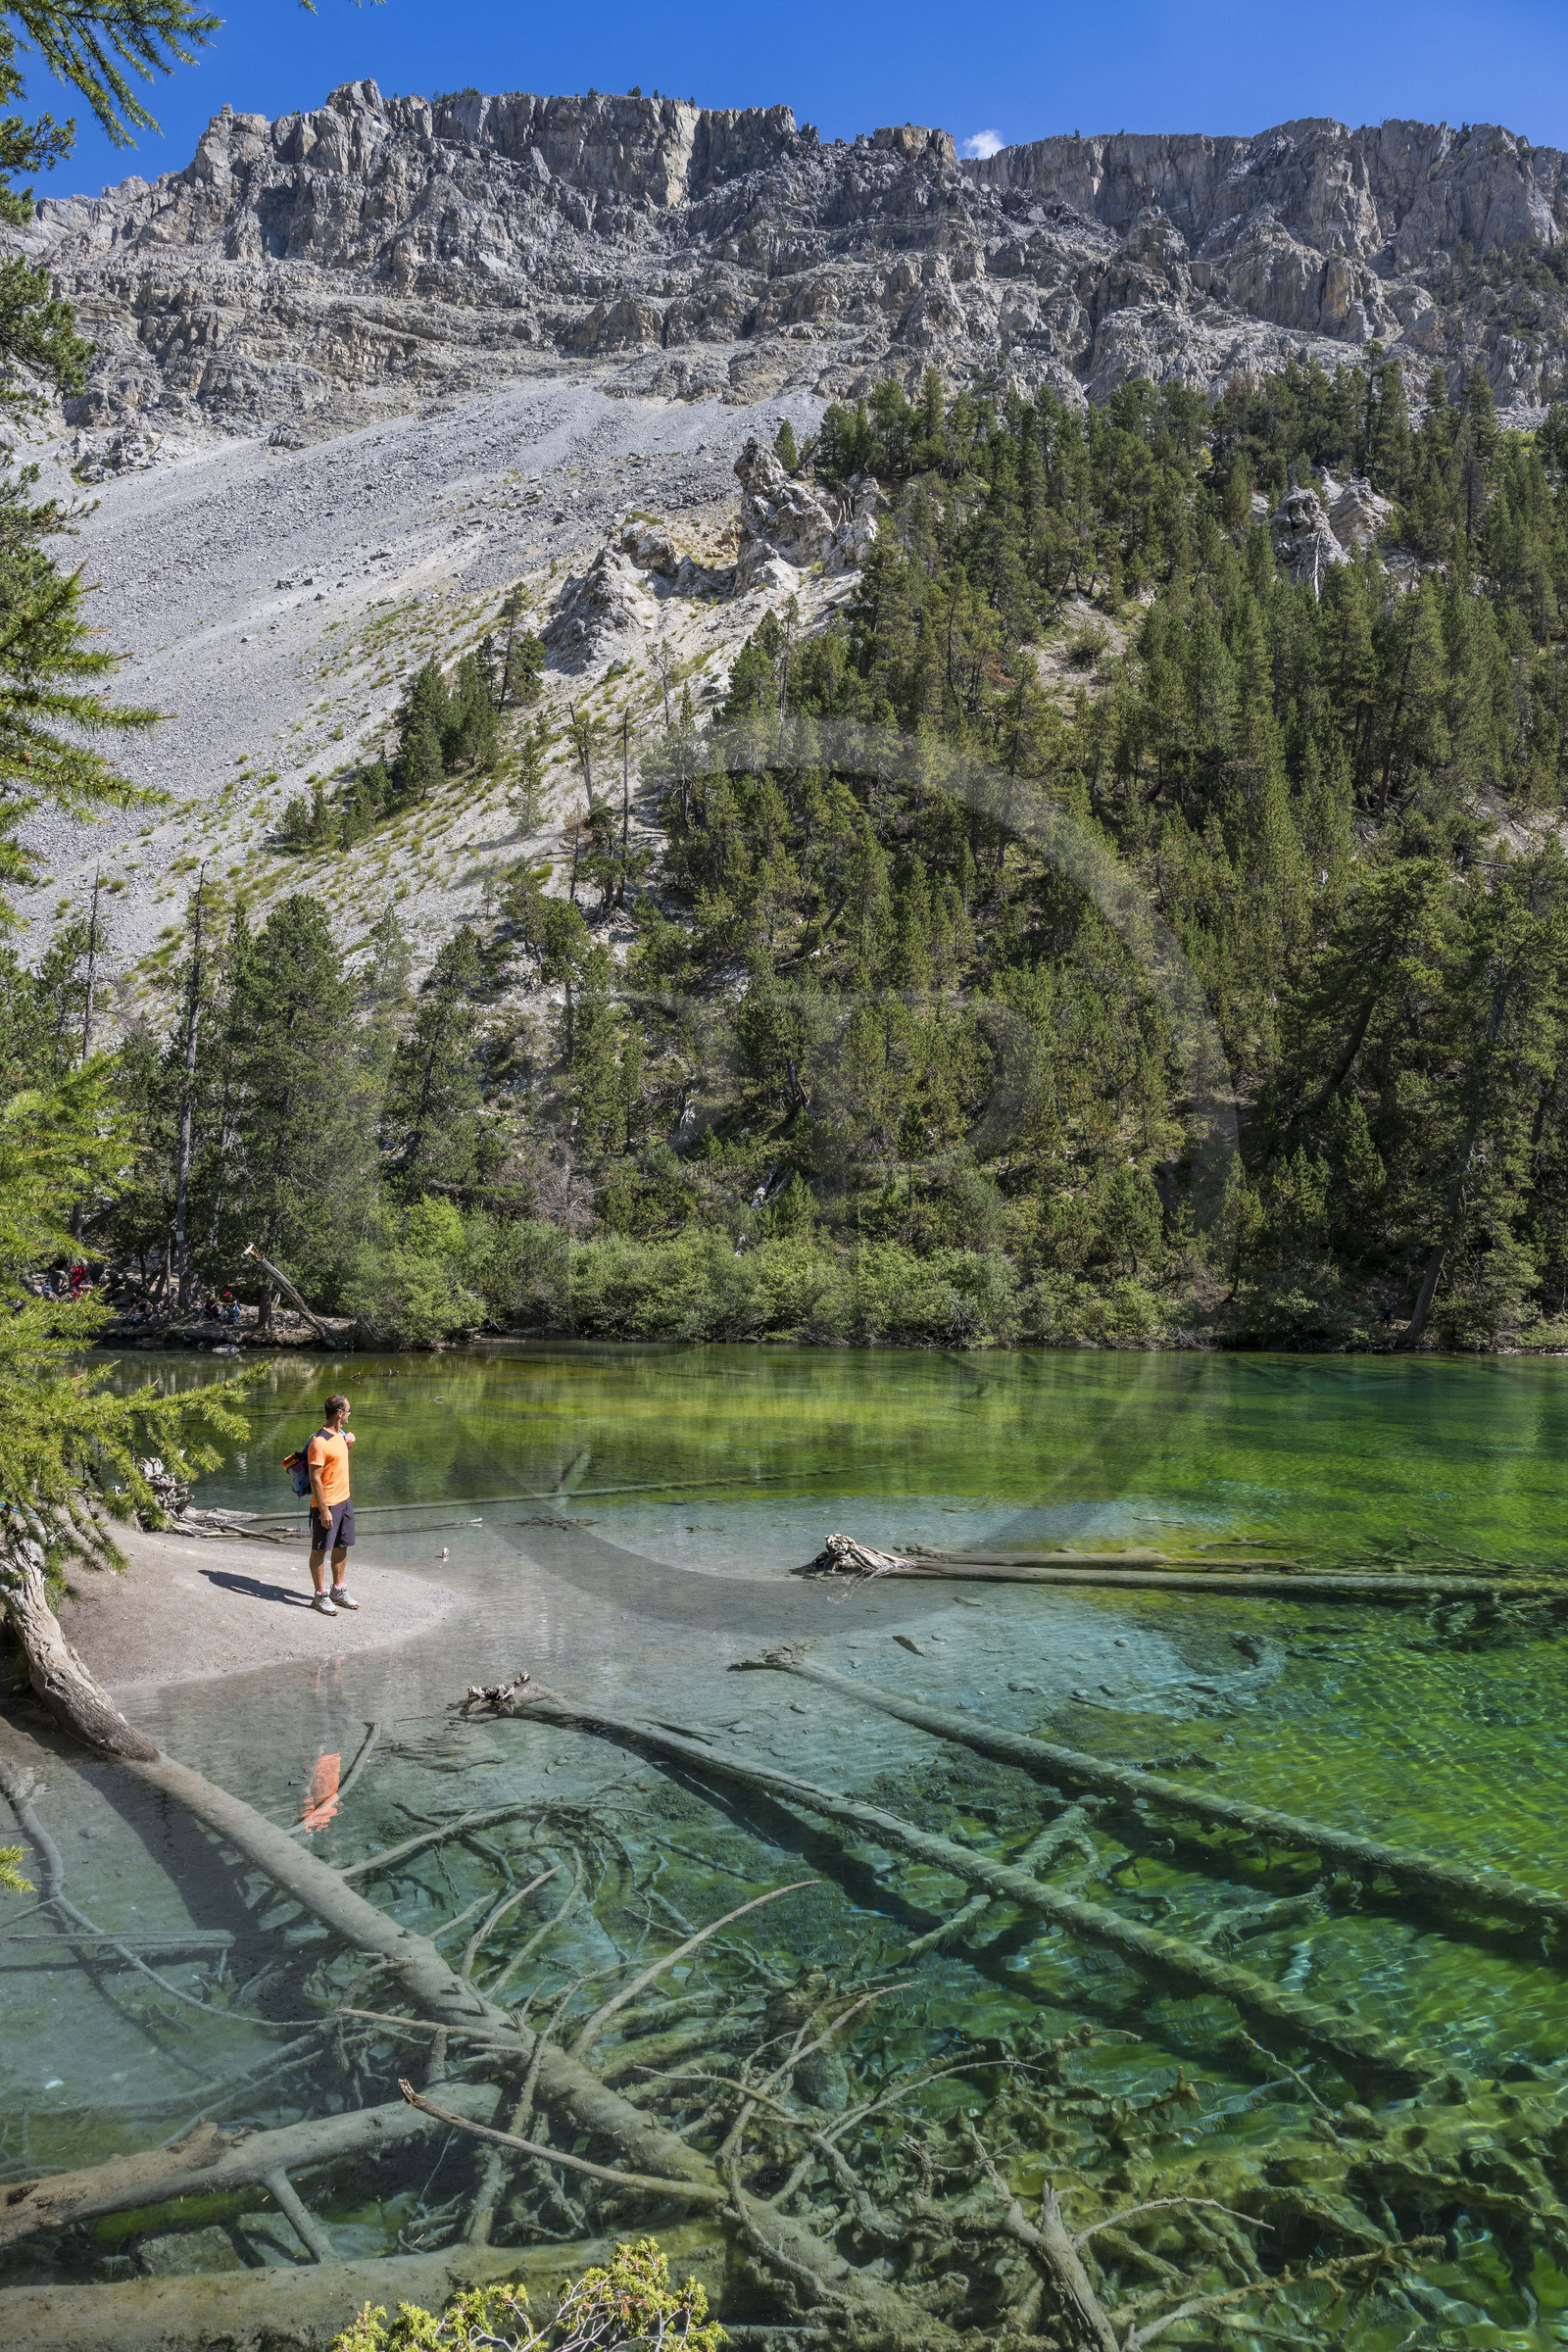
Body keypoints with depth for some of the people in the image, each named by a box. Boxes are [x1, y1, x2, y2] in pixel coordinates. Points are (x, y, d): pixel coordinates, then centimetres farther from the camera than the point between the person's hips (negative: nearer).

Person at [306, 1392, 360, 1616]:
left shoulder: (340, 1435, 8)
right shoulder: (319, 1442, -21)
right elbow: (315, 1478, -21)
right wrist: (323, 1510, -22)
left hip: (344, 1501, 9)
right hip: (327, 1504, -9)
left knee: (341, 1547, 15)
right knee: (320, 1549, 3)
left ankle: (338, 1591, 27)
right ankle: (321, 1596, 11)